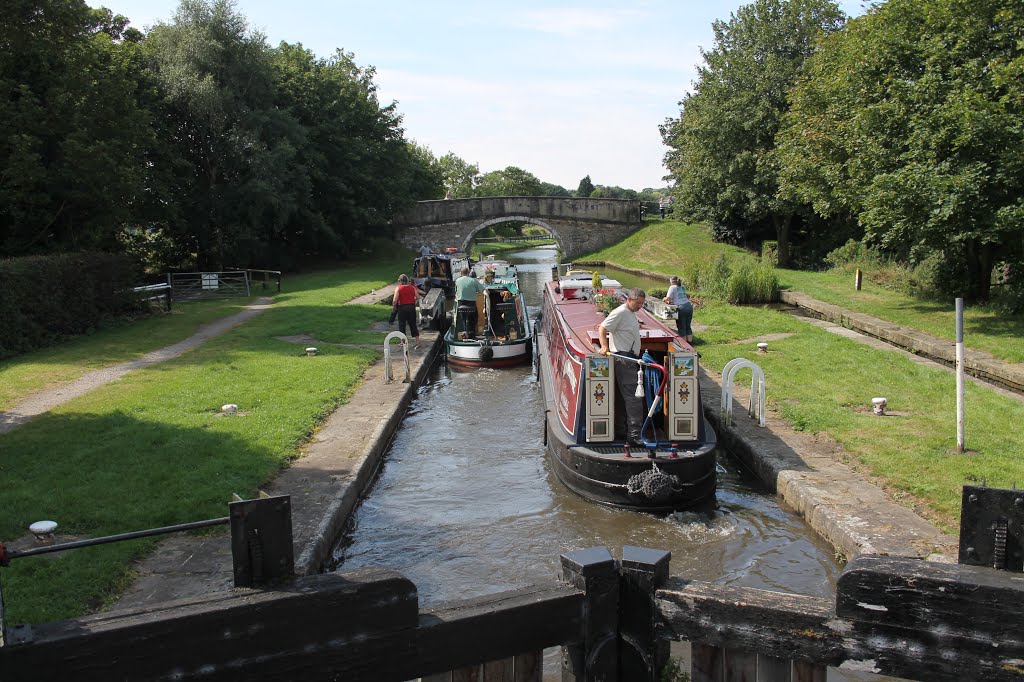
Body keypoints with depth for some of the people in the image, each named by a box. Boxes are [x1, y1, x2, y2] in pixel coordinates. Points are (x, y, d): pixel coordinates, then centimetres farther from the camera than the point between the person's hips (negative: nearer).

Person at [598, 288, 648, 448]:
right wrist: (605, 346, -30)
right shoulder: (620, 313, -12)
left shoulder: (631, 314, 19)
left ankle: (630, 431, 20)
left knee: (628, 397, 14)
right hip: (623, 358, -11)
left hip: (631, 359, 11)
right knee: (633, 398, -14)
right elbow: (602, 328, -19)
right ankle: (634, 434, -16)